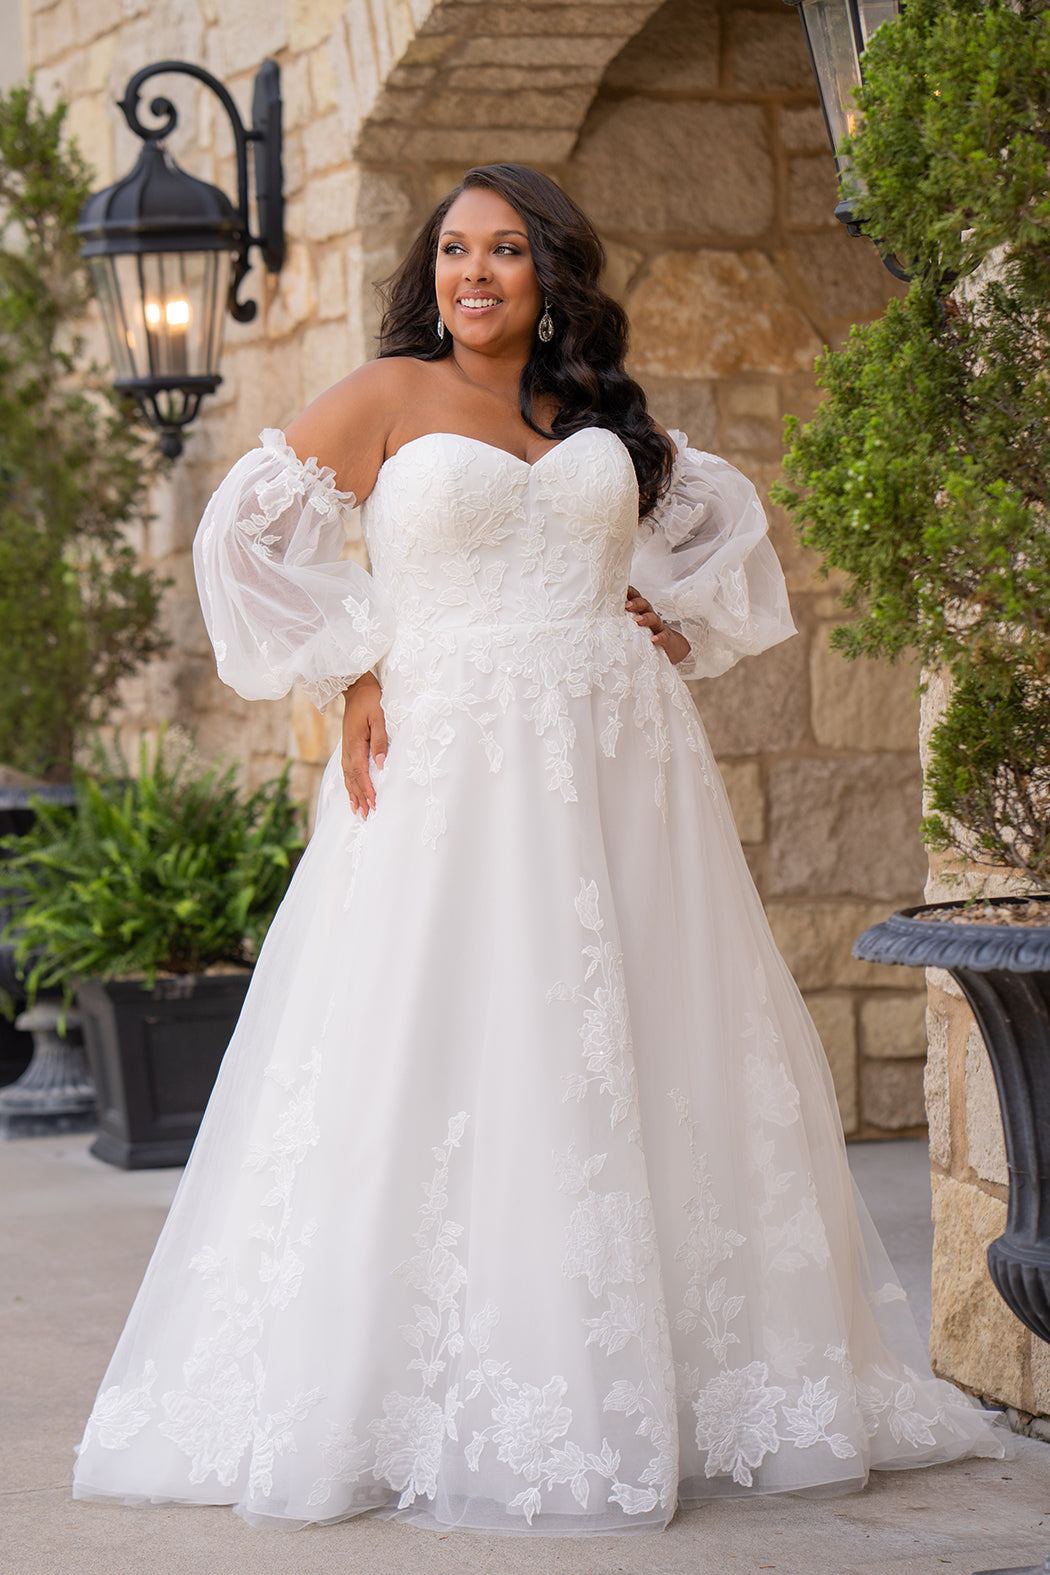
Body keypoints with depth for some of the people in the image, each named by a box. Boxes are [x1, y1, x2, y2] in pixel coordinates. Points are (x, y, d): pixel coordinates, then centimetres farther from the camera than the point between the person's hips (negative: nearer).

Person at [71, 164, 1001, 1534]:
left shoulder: (604, 416, 16)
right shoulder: (393, 394, 6)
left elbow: (719, 516, 29)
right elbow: (246, 524, 5)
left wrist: (671, 624, 12)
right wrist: (348, 672, -2)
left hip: (621, 766, 4)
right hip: (453, 766, -4)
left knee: (638, 1053, 2)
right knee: (445, 1053, -7)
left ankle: (650, 1384, 10)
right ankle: (446, 1393, -3)